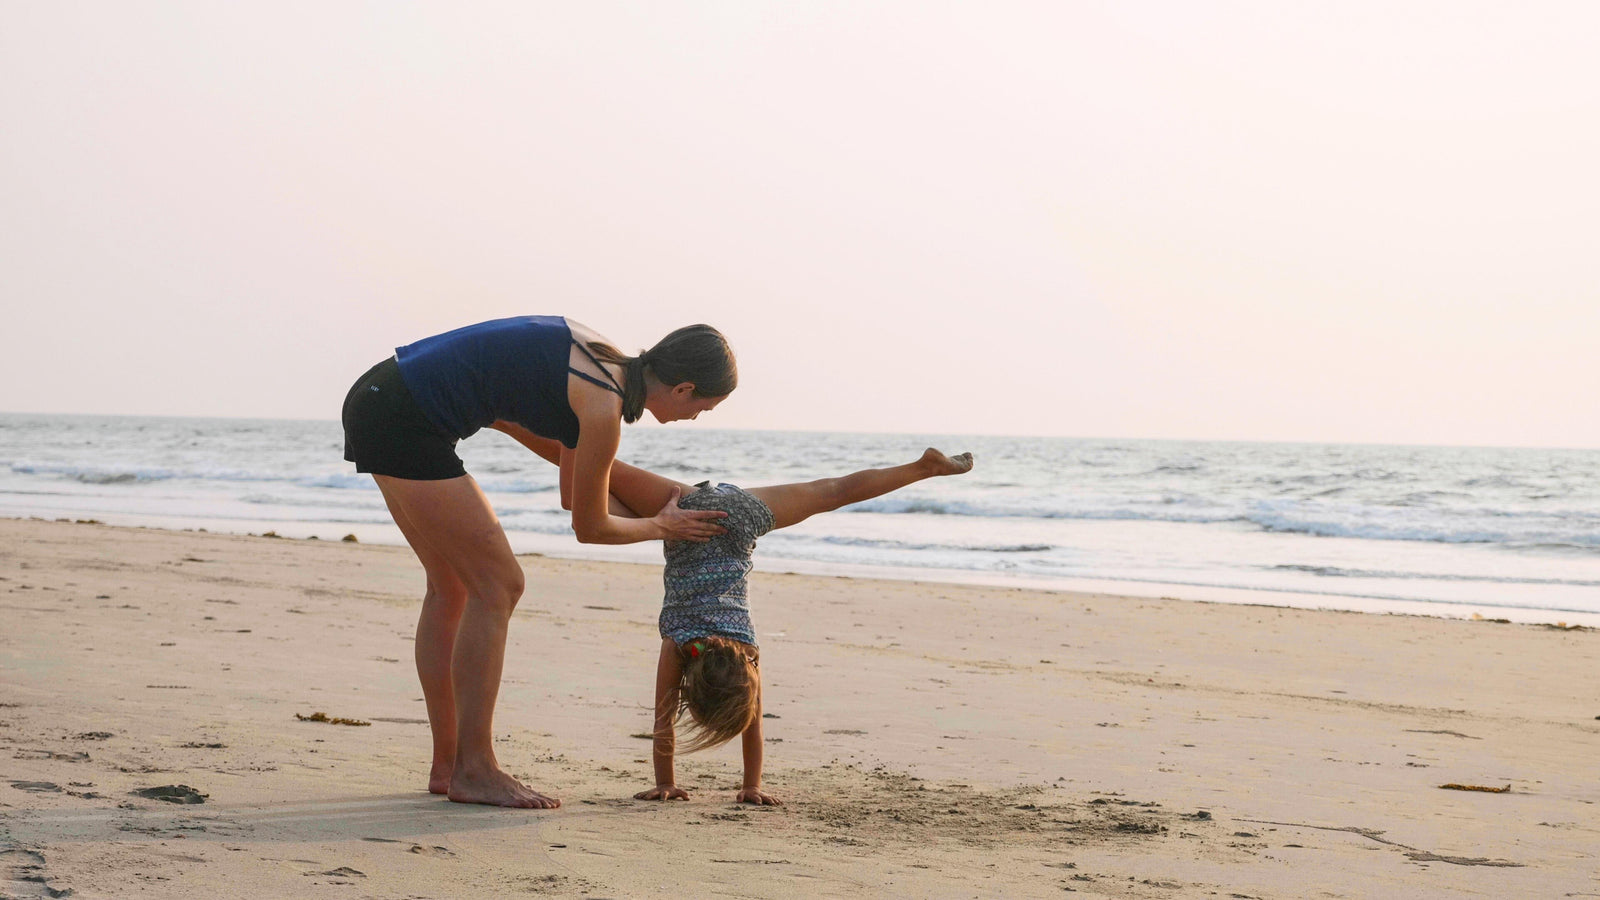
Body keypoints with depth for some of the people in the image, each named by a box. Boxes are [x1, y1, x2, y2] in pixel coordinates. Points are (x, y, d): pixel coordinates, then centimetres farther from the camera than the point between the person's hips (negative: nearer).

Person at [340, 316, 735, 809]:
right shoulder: (603, 407, -14)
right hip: (403, 421, -10)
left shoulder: (602, 361, 11)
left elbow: (575, 492, 24)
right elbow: (590, 528, 0)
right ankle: (473, 770, 0)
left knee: (451, 587, 16)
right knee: (496, 585, -3)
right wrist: (661, 527, 16)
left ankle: (446, 764, 21)